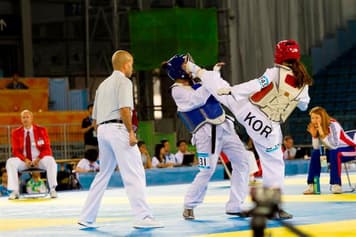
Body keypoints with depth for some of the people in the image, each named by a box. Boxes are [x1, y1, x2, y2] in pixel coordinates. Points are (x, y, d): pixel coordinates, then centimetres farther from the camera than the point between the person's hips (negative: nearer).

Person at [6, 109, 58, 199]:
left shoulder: (41, 130, 0)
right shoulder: (16, 133, 3)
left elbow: (46, 148, -2)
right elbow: (16, 151, 0)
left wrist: (38, 159, -19)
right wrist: (25, 160, -19)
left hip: (39, 159, -1)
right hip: (24, 160, 1)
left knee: (51, 161, -33)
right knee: (10, 162, -27)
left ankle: (52, 189, -28)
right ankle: (15, 192, -26)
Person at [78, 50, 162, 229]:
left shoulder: (103, 84, 23)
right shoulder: (124, 81, -2)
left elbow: (95, 117, 23)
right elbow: (124, 109, -17)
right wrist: (131, 132, -16)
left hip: (102, 130, 8)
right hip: (118, 129, -8)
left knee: (103, 175, 16)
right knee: (134, 174, -9)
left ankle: (87, 218, 17)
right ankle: (143, 217, -17)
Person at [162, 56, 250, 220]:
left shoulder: (194, 86, 17)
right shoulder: (177, 90, -4)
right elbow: (197, 99, -20)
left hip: (224, 126, 8)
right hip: (207, 132, -8)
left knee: (242, 161, 1)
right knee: (207, 171, -11)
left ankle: (234, 206, 5)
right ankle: (189, 206, 11)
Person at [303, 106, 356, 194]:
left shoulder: (333, 125, -26)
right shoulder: (316, 128, -7)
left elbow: (334, 146, -36)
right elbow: (316, 148, -12)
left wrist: (323, 135, -40)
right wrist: (314, 135, -24)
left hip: (349, 149, -7)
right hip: (333, 151, 7)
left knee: (334, 153, -35)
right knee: (315, 153, -13)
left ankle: (336, 184, -31)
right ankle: (312, 185, -11)